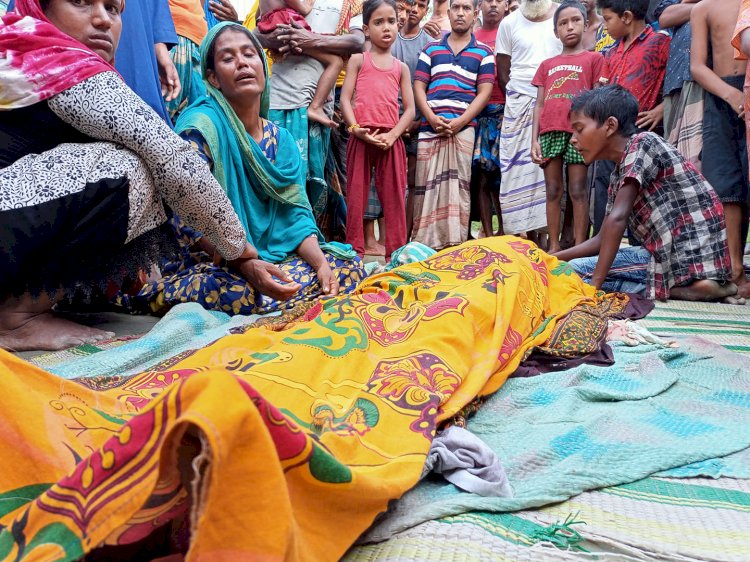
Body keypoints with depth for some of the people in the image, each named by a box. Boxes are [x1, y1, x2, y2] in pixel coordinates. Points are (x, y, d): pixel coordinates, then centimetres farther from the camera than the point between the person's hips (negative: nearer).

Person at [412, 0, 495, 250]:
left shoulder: (484, 53, 11)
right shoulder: (430, 49, 16)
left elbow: (484, 92, 3)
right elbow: (418, 88, 9)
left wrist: (459, 122, -11)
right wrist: (432, 118, -8)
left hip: (463, 129, -2)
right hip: (429, 128, 2)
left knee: (457, 186, -4)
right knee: (426, 186, 0)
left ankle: (456, 242, -1)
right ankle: (423, 242, 7)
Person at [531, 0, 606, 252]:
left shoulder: (593, 58, 12)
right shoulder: (547, 65, 21)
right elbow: (539, 104, 14)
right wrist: (534, 139, 4)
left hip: (578, 131, -3)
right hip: (549, 133, 3)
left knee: (578, 191, -4)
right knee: (553, 192, 4)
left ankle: (579, 248, 0)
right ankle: (554, 247, 9)